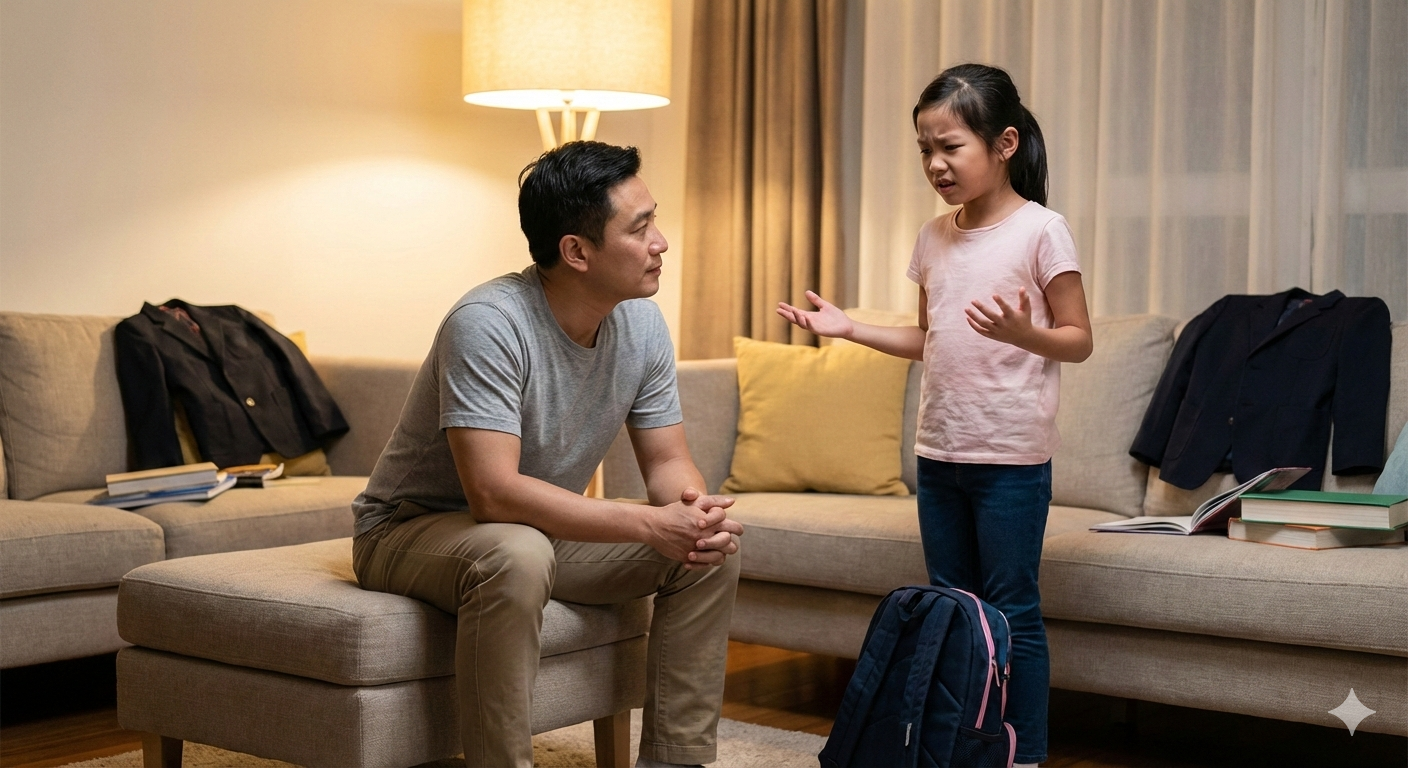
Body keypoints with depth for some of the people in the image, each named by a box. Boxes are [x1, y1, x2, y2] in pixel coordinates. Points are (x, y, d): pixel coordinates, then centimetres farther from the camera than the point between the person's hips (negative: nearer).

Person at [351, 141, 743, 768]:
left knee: (712, 550, -8)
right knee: (516, 554, -39)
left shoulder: (641, 325, -8)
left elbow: (667, 461, -1)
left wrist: (697, 509, -25)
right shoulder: (487, 324, -30)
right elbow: (494, 493, -36)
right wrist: (651, 523, -38)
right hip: (410, 529, -7)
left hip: (547, 528, 7)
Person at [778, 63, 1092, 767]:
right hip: (939, 451, 7)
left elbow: (1078, 339, -7)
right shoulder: (934, 237, 11)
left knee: (1011, 611, -1)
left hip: (1011, 454, -6)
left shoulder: (1040, 231, -8)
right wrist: (849, 328, 8)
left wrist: (1022, 333, -27)